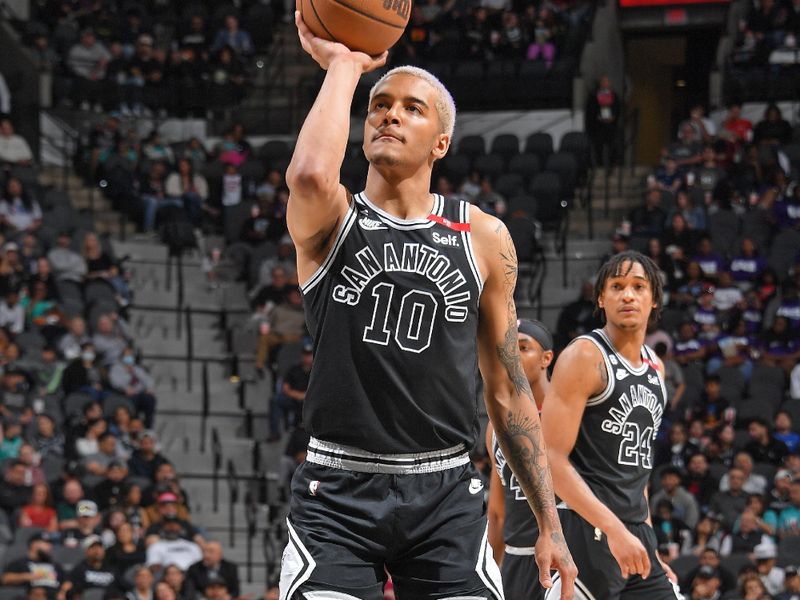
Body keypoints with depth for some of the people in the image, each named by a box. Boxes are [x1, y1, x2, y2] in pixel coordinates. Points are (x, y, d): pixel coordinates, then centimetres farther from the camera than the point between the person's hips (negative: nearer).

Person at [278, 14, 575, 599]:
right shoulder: (331, 221, 2)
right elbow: (310, 176, -26)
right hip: (340, 490, -2)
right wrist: (343, 68, -11)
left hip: (447, 492, 2)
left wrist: (549, 523, 9)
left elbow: (508, 389, 13)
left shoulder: (484, 237, 9)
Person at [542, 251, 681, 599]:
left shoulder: (655, 368, 17)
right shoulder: (584, 357, -9)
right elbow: (551, 459, -17)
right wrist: (614, 529, -25)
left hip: (635, 533, 8)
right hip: (586, 529, -8)